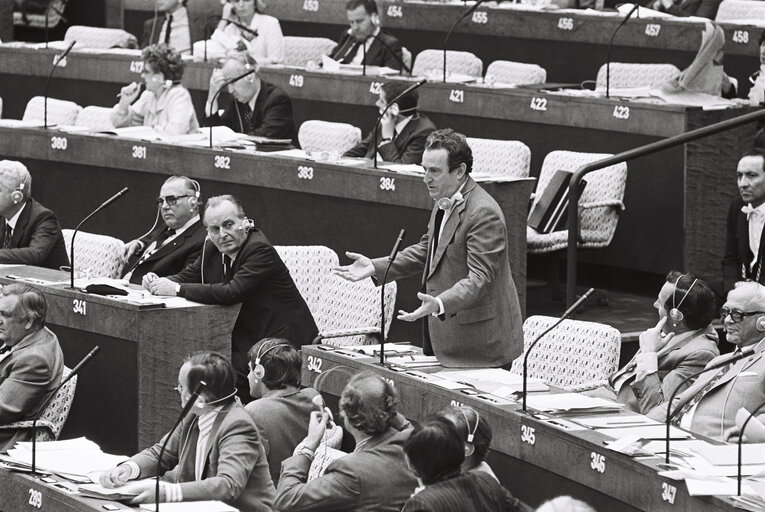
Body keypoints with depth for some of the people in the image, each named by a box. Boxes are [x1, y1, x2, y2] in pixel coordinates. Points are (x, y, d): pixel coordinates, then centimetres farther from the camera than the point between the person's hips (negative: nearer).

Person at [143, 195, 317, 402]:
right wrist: (159, 282, -9)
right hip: (246, 338, 8)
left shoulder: (260, 249, -21)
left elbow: (231, 293, -30)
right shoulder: (214, 250, 5)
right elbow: (187, 276, 14)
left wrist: (177, 289, -27)